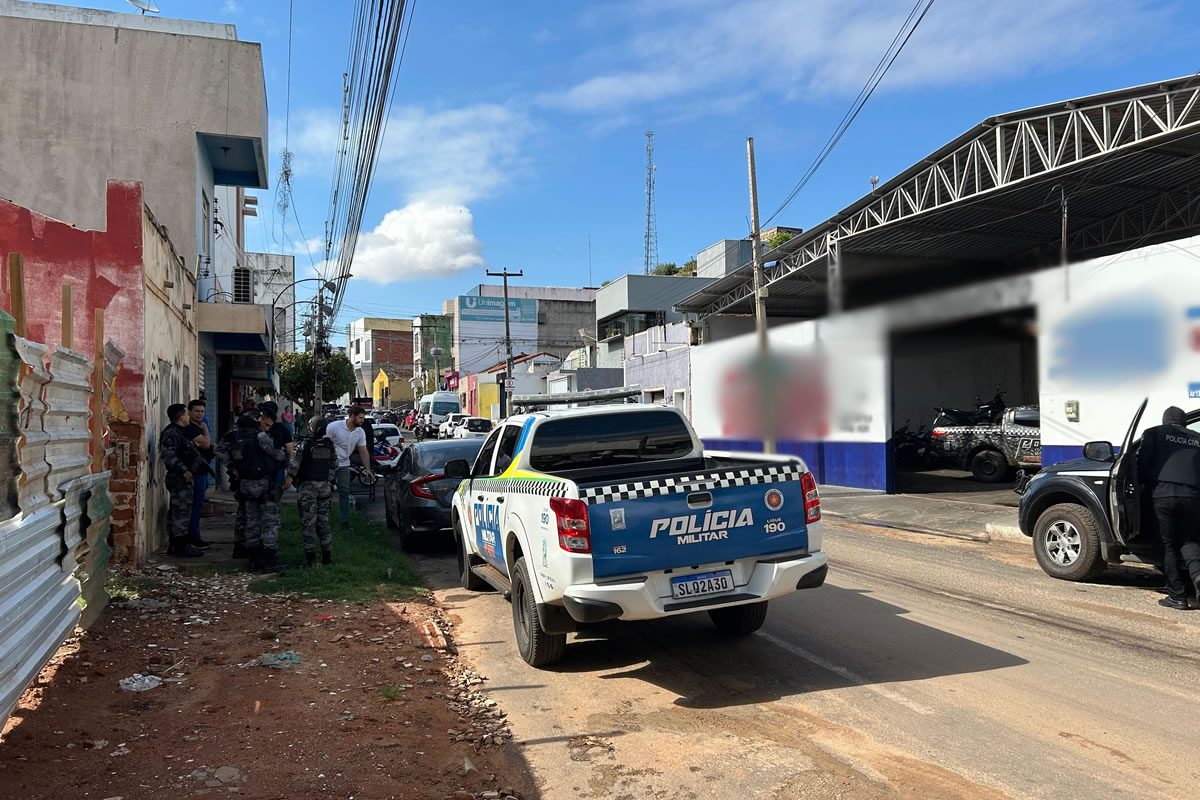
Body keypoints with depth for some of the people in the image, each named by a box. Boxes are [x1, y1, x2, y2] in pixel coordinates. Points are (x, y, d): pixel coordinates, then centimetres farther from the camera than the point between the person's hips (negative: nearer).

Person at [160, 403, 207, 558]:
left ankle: (175, 545, 23)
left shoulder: (179, 432, 18)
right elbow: (167, 455, -26)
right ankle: (180, 547, -4)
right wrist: (184, 470, -27)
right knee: (182, 512, -8)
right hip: (180, 479, -11)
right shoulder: (171, 433, -15)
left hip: (184, 478, 11)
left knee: (178, 512, 15)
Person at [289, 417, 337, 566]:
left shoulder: (305, 444, -13)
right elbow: (334, 466, 11)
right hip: (325, 485, 5)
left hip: (308, 486, -5)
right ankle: (327, 555, 13)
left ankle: (310, 556, -3)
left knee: (309, 521, -1)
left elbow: (294, 464, -12)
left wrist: (291, 477, 5)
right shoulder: (330, 445, 3)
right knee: (323, 520, 13)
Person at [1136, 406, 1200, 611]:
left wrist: (1147, 485, 20)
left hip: (1164, 495, -2)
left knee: (1170, 546, 6)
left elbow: (1142, 464, 4)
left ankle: (1177, 596, 6)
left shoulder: (1155, 433, 9)